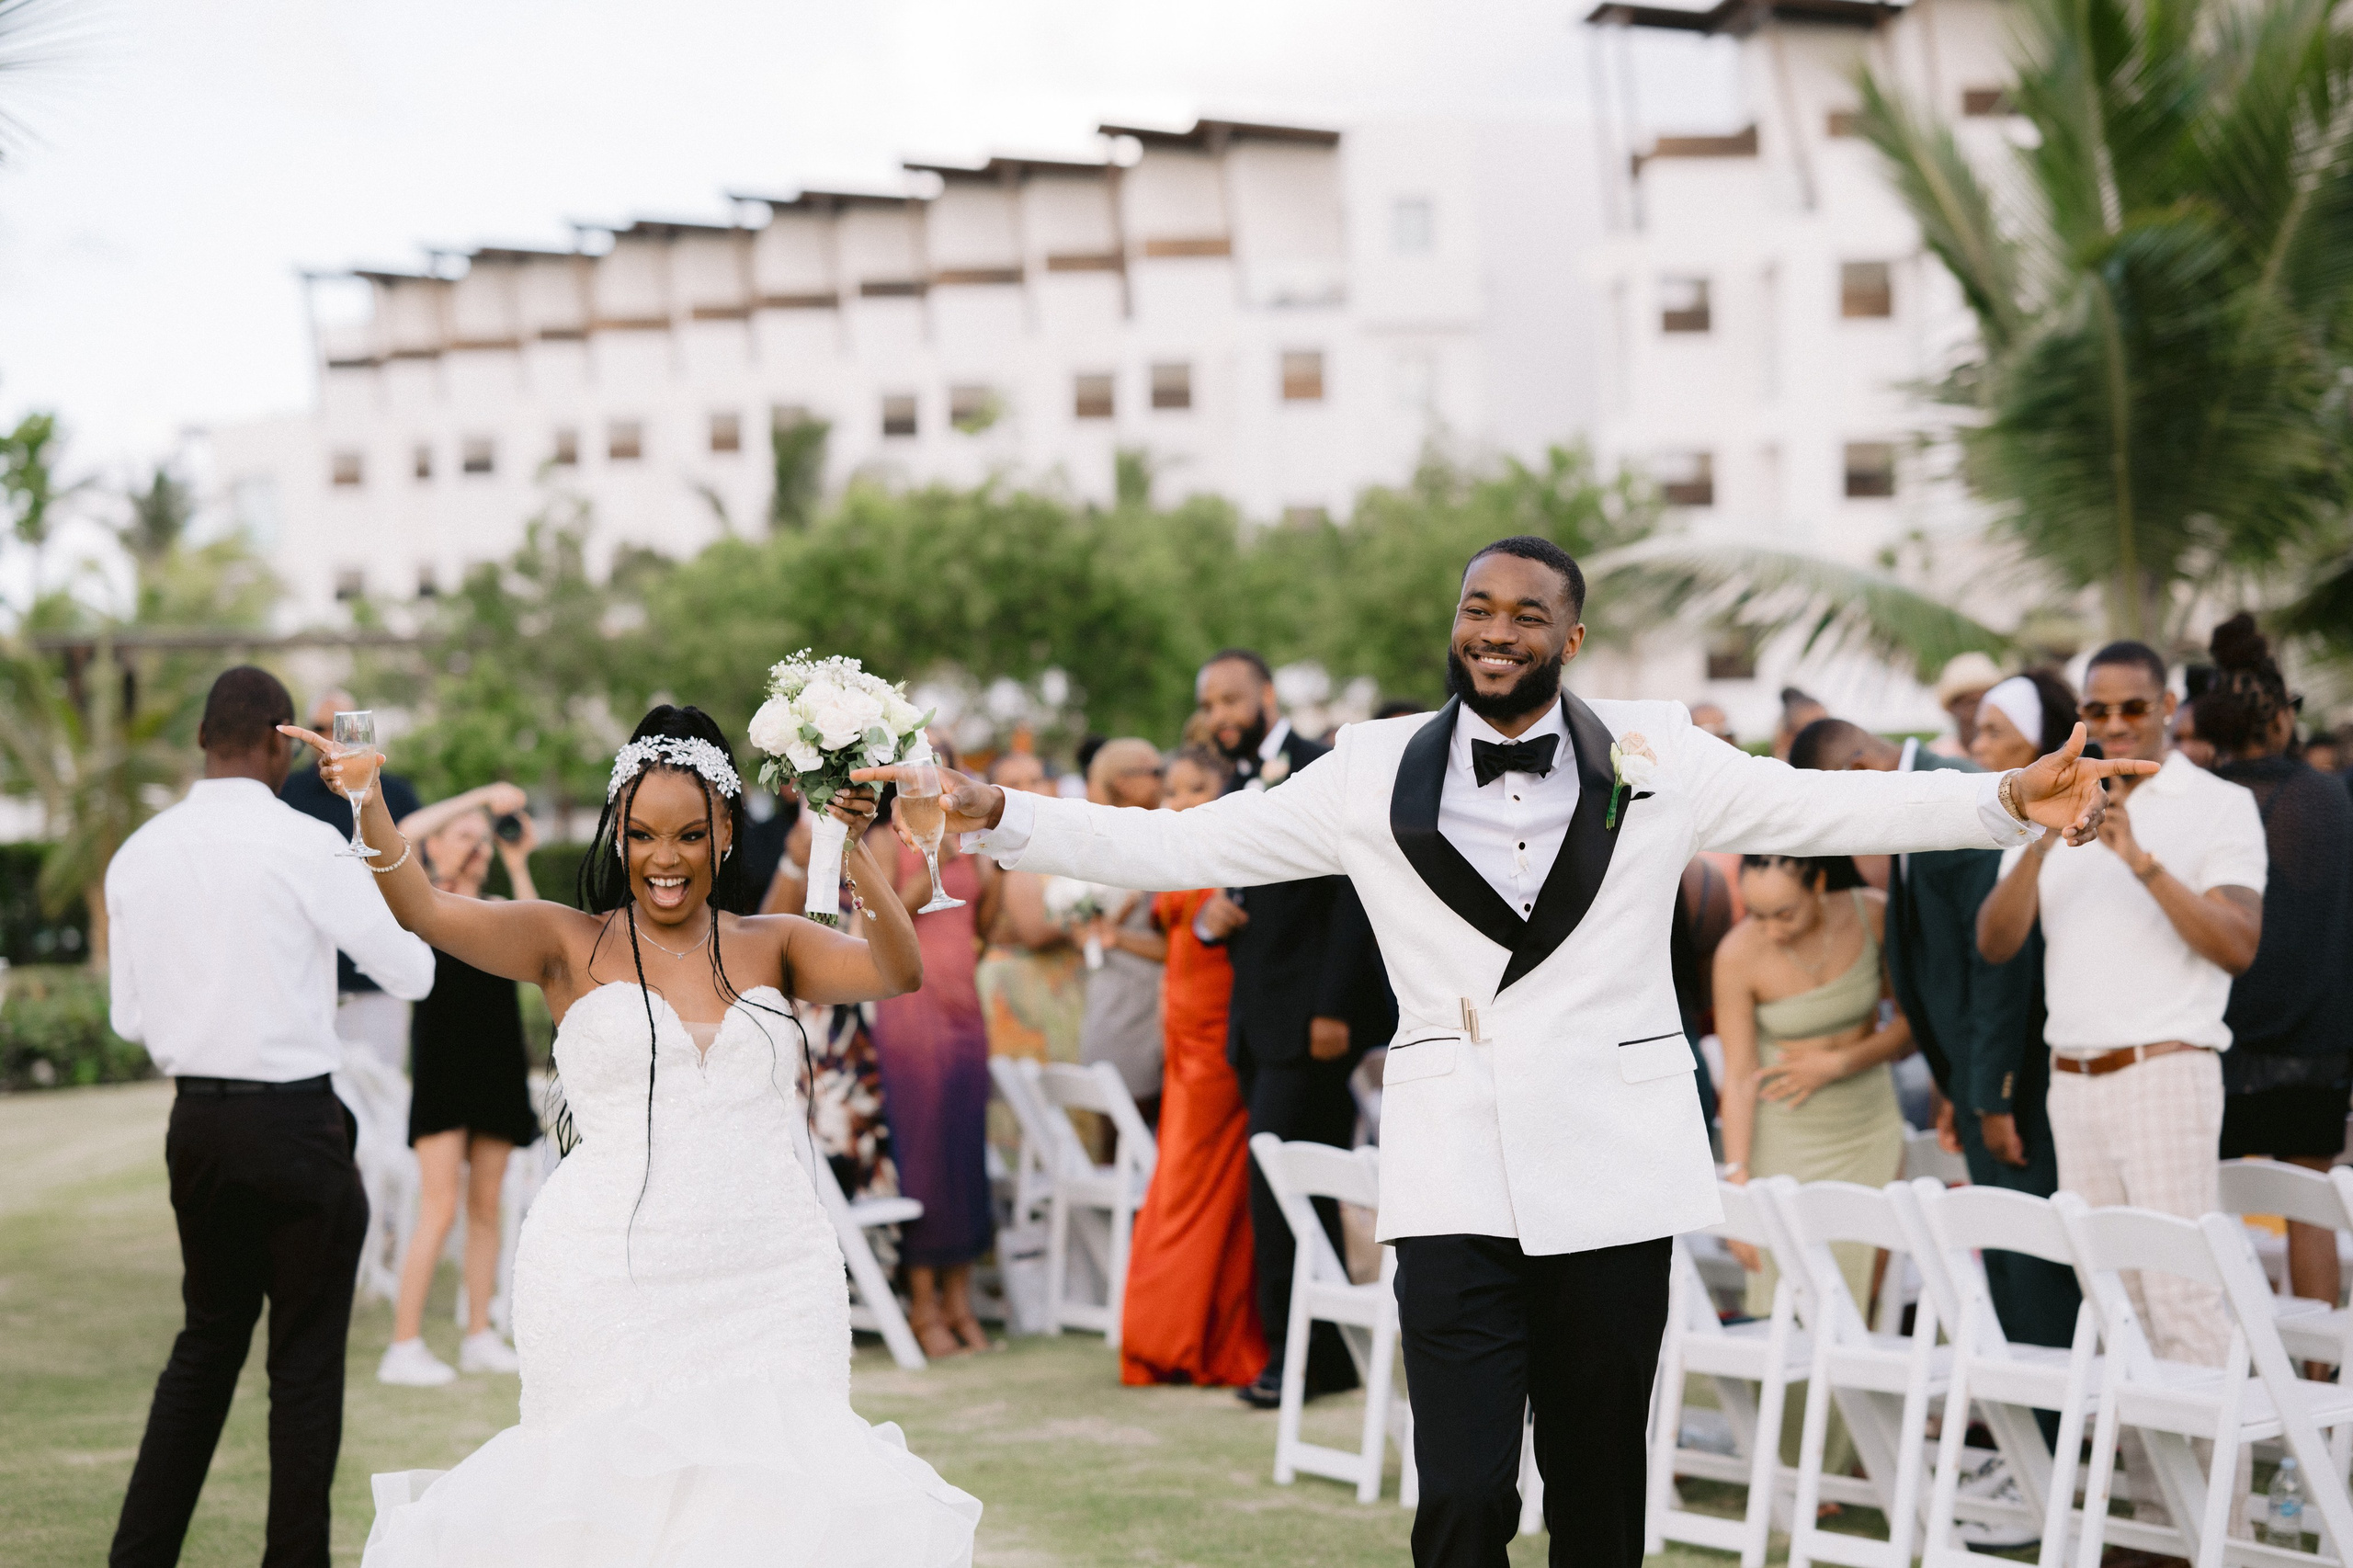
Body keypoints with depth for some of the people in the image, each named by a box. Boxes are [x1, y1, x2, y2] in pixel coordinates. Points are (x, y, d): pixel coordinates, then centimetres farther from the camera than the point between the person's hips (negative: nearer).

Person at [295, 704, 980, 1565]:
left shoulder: (772, 945, 12)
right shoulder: (571, 944, 6)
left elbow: (899, 972, -4)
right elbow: (422, 908, -6)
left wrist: (856, 852, -20)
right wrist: (367, 800, -24)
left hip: (770, 1288, 2)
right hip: (614, 1290, -2)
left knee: (768, 1491, -5)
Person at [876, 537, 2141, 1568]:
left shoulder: (1654, 757, 3)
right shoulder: (1375, 773, 4)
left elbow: (1838, 808, 0)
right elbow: (1181, 846, 3)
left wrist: (2013, 802, -13)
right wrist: (991, 817, -6)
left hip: (1611, 1168, 1)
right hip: (1456, 1170, -1)